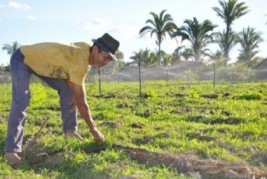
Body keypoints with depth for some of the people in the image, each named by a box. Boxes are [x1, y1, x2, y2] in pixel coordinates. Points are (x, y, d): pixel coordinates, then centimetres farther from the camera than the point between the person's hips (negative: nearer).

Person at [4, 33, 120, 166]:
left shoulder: (86, 51, -10)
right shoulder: (80, 61, -37)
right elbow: (81, 100, -32)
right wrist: (94, 130, -26)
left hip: (40, 62, 9)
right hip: (22, 59, -9)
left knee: (67, 89, 0)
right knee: (21, 100, -23)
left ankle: (70, 130, 7)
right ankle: (11, 151, -21)